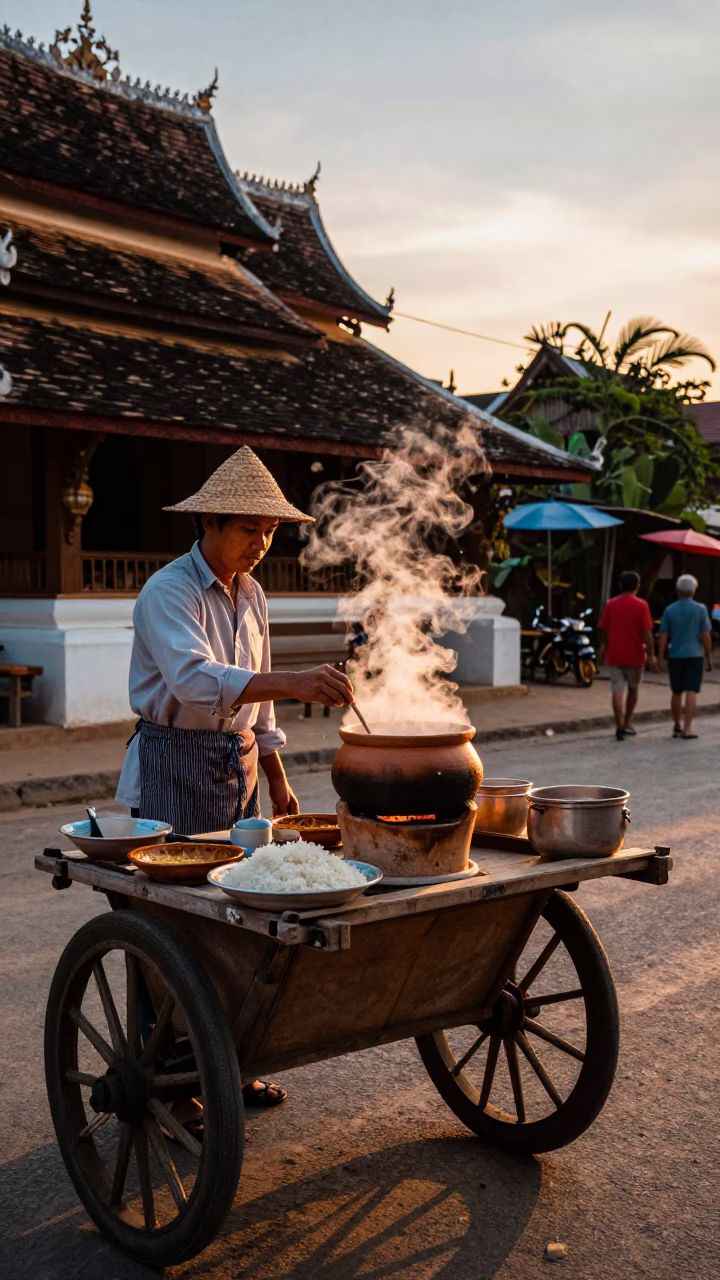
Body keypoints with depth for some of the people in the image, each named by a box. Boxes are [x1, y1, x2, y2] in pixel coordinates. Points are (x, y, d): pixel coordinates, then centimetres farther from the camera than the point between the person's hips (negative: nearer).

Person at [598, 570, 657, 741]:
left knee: (618, 691, -1)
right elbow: (646, 632, -13)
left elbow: (603, 630, 6)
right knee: (633, 689, 18)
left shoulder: (611, 604, 0)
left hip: (615, 655, 1)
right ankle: (627, 722, 25)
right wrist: (651, 655, -7)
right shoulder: (641, 606, -9)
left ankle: (620, 726, -11)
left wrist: (604, 649, 22)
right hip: (635, 656, -1)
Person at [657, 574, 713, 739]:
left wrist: (660, 658, 4)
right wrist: (709, 658, 3)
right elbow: (706, 636, -5)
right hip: (694, 656, -2)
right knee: (692, 693, -4)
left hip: (675, 657, 2)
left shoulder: (670, 610, 1)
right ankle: (687, 728, -12)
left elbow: (663, 637, 0)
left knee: (677, 693, 14)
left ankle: (677, 727, 21)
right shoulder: (700, 609, -4)